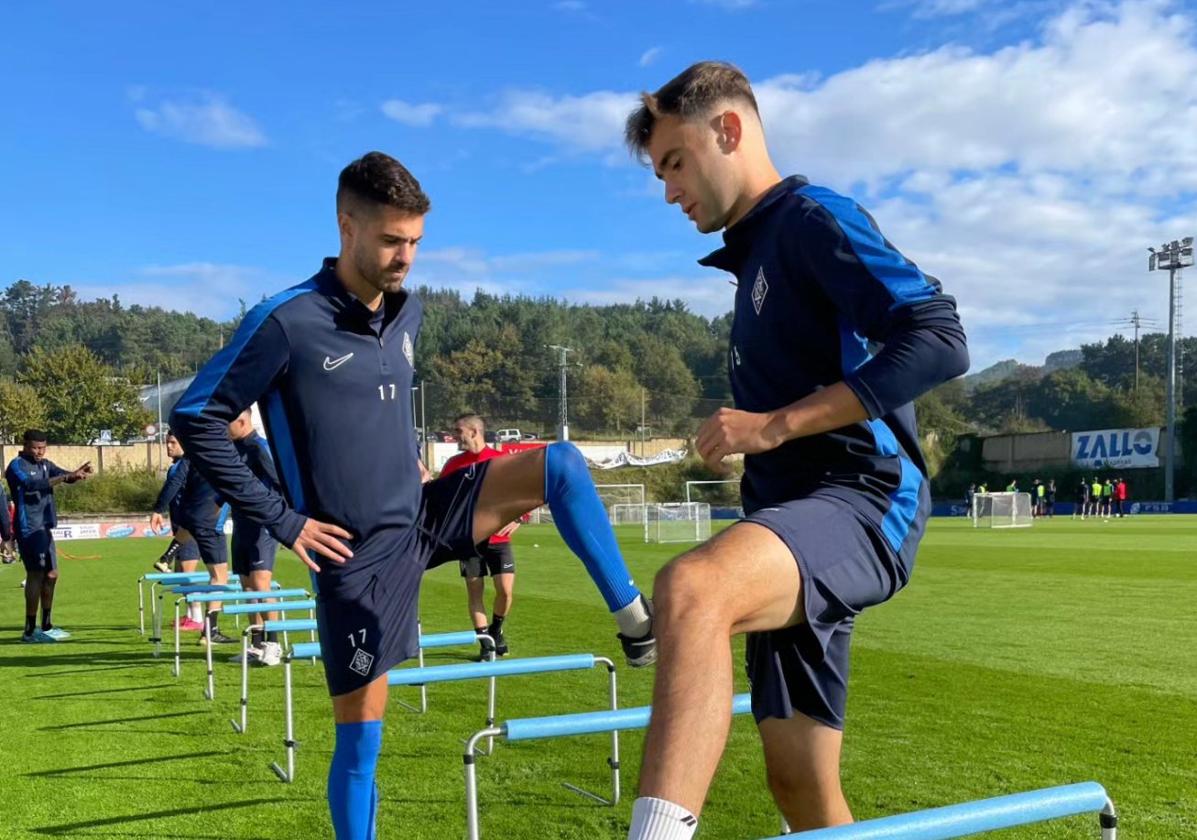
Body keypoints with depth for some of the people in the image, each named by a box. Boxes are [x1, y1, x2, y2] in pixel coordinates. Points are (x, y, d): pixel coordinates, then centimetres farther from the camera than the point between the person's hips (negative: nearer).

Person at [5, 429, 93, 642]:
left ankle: (46, 627, 21)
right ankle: (30, 630, -6)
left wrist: (77, 473, -23)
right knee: (36, 574, -10)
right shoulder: (16, 466, -9)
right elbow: (32, 485, -26)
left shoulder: (45, 465, 13)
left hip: (44, 527, 8)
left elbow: (65, 475, 0)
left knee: (51, 575, 11)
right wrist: (64, 477, -36)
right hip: (28, 529, -8)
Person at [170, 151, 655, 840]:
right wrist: (280, 518, -12)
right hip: (358, 554, -5)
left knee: (560, 464, -12)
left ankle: (637, 626, -7)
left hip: (426, 518, 6)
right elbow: (197, 419, -12)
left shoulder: (410, 312, 6)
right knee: (361, 736, 2)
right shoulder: (288, 321, -15)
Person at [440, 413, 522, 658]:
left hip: (498, 538, -2)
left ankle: (496, 630, 20)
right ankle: (486, 641, 13)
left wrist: (517, 519, -11)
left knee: (505, 590, -6)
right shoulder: (453, 464, 6)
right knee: (474, 591, 1)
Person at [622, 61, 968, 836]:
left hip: (861, 498, -9)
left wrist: (774, 425, -19)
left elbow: (939, 341, -18)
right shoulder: (758, 253, 23)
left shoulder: (813, 218, -4)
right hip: (796, 513, 9)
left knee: (690, 589, -38)